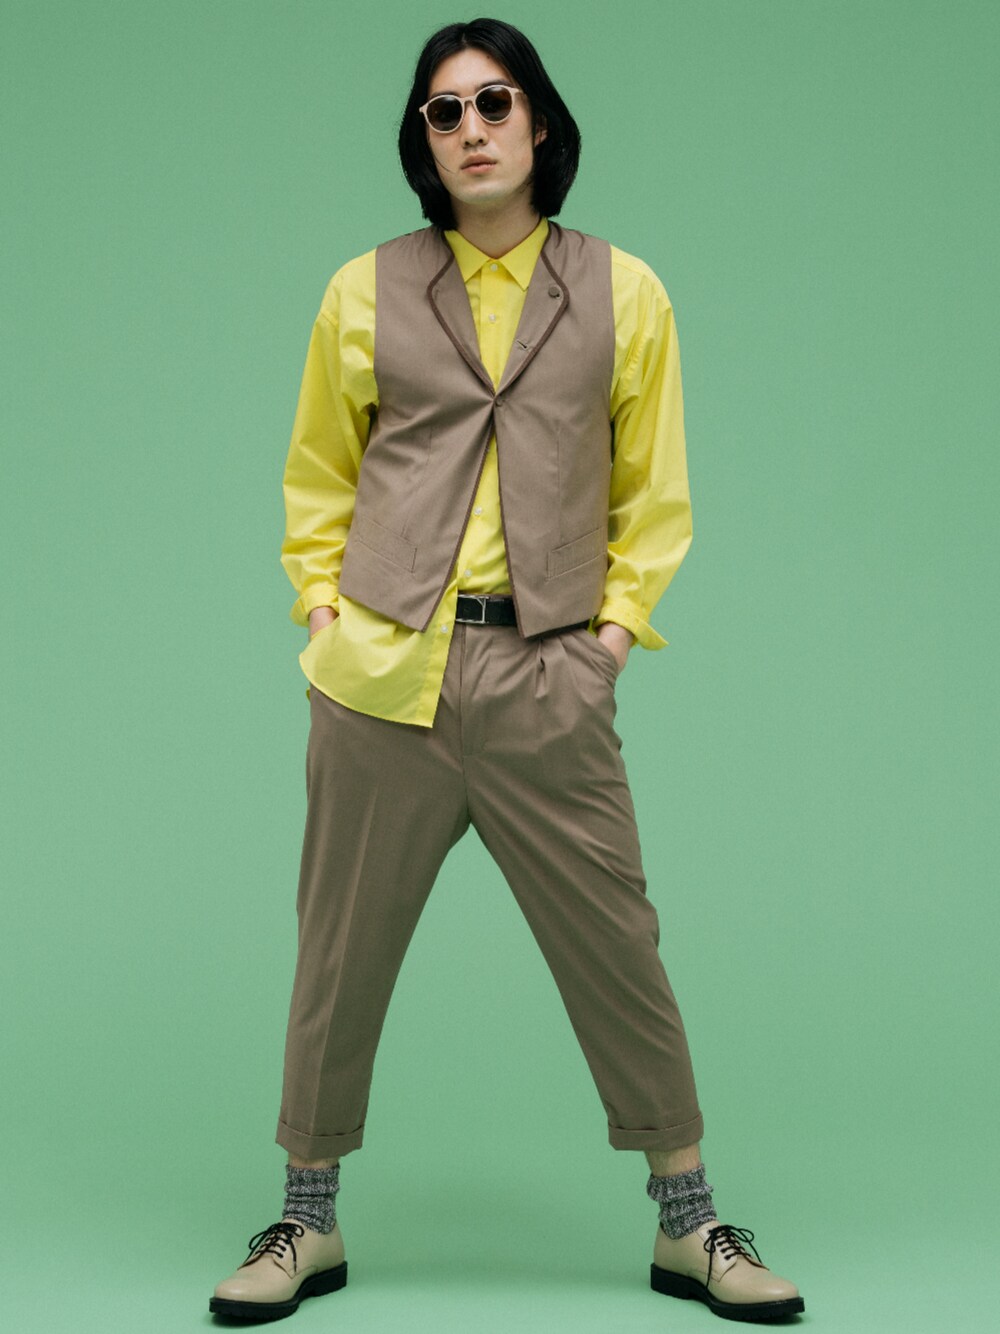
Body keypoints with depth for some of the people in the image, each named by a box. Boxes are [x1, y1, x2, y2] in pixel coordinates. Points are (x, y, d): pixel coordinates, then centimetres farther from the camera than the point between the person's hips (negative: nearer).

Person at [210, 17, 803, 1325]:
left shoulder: (623, 294, 6)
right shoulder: (365, 294, 7)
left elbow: (655, 490, 11)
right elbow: (317, 476, 16)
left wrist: (621, 620, 1)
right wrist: (321, 602, 4)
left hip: (549, 677, -1)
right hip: (381, 675, 1)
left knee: (617, 947, 2)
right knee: (341, 953, 7)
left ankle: (688, 1226, 18)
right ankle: (308, 1223, 23)